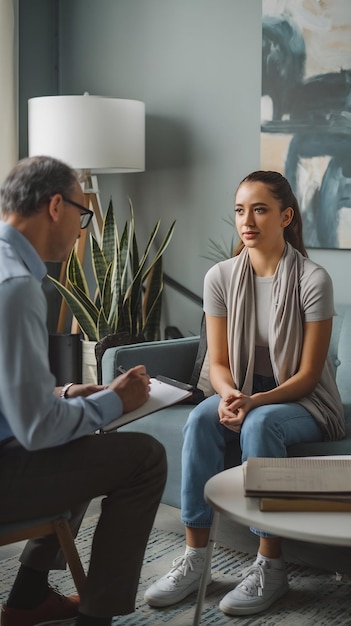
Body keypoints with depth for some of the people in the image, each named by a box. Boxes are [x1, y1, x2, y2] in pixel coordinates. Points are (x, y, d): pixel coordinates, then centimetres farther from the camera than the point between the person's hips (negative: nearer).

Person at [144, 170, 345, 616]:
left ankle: (270, 566, -24)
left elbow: (307, 374, -13)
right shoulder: (221, 277, -2)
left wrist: (255, 402, -27)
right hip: (242, 395, 4)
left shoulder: (312, 280, -14)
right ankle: (194, 557, -22)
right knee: (201, 418, -28)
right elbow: (218, 362, 1)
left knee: (260, 423, -35)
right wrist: (230, 395, -22)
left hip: (302, 403, -4)